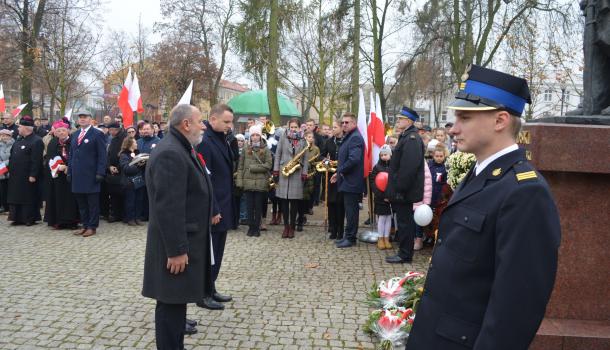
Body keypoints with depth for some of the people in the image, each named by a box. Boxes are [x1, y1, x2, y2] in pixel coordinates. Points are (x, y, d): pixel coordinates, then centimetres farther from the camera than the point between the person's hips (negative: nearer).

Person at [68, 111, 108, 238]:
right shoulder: (74, 134, 16)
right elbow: (71, 154, 19)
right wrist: (70, 172, 11)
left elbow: (102, 155, -7)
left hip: (91, 175, -6)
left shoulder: (97, 134, -4)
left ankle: (92, 227, 8)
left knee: (93, 202, 1)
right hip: (77, 175, 6)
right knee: (81, 202, 10)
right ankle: (85, 225, 18)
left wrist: (100, 173, -14)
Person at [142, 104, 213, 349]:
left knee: (177, 299, 18)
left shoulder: (181, 149, 13)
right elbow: (168, 208, -26)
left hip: (185, 239, 10)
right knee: (171, 302, 1)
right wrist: (176, 250, -24)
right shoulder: (170, 154, -21)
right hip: (177, 245, -10)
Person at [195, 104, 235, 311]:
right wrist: (213, 210, -20)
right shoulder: (204, 141, -19)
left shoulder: (221, 139, 10)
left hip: (223, 205, 9)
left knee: (217, 252, 17)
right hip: (212, 209, -9)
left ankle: (211, 289, 30)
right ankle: (203, 295, 17)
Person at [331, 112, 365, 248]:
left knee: (351, 210, -3)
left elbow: (354, 159, -26)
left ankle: (350, 238, 4)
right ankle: (348, 236, 21)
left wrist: (339, 171, -15)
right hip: (347, 180, 10)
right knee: (350, 210, 14)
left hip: (351, 181, -10)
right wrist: (339, 172, 10)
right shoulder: (348, 137, 17)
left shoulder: (355, 138, -15)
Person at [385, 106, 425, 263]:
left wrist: (400, 189, -24)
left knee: (405, 222, -1)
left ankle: (405, 255, 7)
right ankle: (404, 252, 26)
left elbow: (409, 167, -26)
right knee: (404, 221, 16)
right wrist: (394, 188, 21)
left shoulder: (412, 138, -18)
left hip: (405, 191, -10)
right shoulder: (406, 137, 15)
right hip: (401, 190, 10)